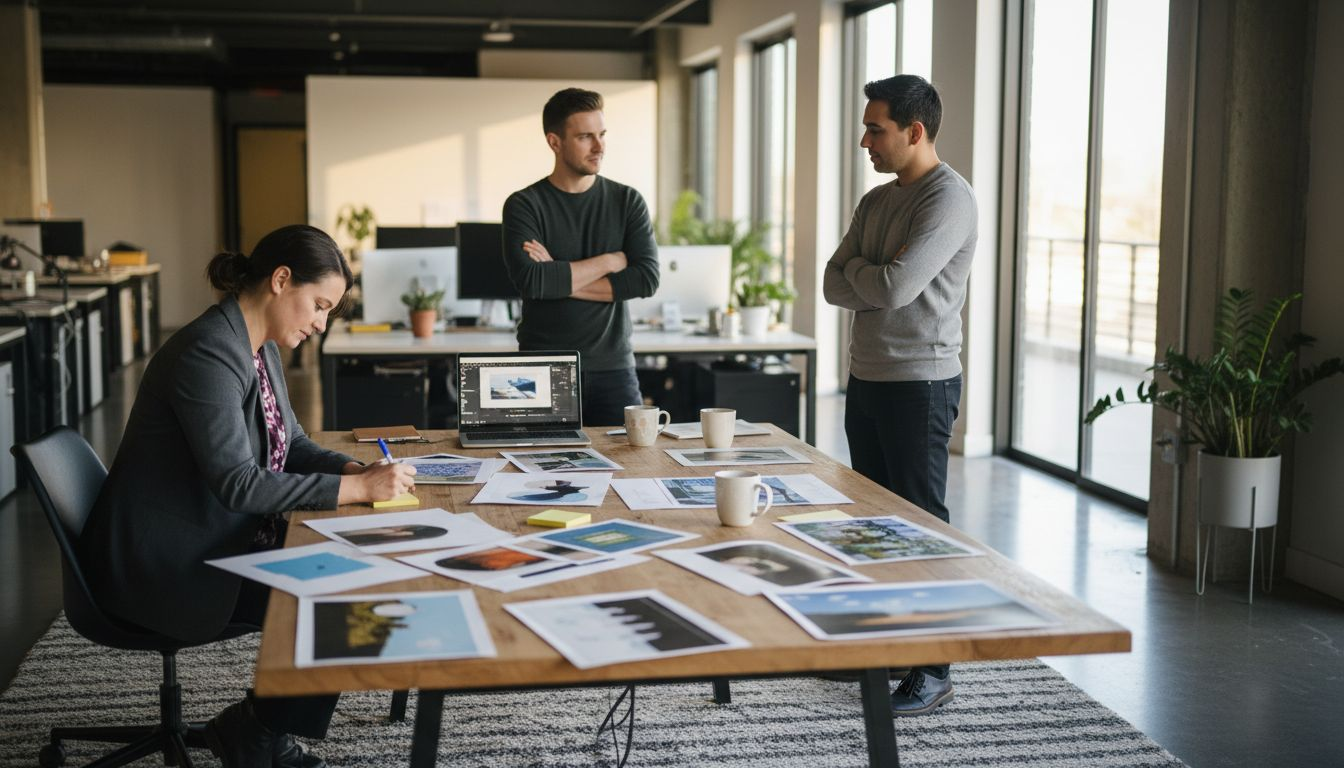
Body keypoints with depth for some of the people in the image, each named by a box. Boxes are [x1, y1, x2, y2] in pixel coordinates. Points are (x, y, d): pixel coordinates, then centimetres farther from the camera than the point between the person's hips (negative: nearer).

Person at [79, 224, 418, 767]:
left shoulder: (262, 348, 8)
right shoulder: (208, 352, -23)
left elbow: (293, 443, 16)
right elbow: (237, 483, -28)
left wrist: (357, 470, -4)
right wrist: (356, 489, -27)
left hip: (224, 541, 10)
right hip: (168, 565, -10)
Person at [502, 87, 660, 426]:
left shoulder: (627, 201, 5)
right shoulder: (523, 205, -1)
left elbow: (647, 279, -7)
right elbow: (531, 281, -17)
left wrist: (561, 278, -12)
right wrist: (611, 261, -9)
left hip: (613, 369, 2)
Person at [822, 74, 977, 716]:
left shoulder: (948, 198, -13)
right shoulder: (877, 200, 15)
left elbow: (894, 286, -21)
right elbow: (835, 285, 7)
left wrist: (856, 269, -2)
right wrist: (877, 280, -11)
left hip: (920, 382, -9)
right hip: (867, 376, 9)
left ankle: (933, 670, 3)